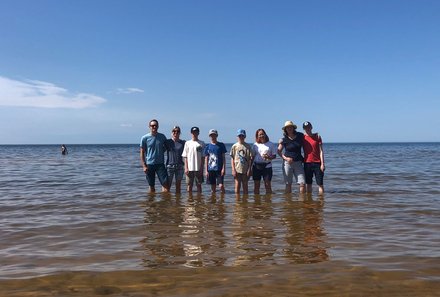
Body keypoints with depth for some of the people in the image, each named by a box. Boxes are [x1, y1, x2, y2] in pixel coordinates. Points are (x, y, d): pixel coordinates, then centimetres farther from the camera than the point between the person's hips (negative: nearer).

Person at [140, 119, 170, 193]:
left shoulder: (162, 136, 3)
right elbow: (142, 153, -1)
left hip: (160, 164, 1)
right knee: (151, 186, 8)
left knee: (165, 183, -7)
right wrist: (144, 166, -7)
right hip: (149, 164, -1)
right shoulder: (145, 138, -3)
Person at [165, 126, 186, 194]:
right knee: (167, 186, -3)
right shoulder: (168, 142, 2)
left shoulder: (183, 143, 4)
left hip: (179, 166, 1)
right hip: (169, 165, -1)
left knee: (178, 186, 8)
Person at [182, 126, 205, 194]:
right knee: (189, 185, 3)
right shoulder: (187, 143, 6)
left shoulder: (201, 143, 4)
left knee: (199, 184, 5)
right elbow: (185, 156, 4)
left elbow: (203, 157, 3)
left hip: (198, 168, 0)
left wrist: (201, 168, -4)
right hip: (189, 168, 0)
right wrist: (186, 168, -4)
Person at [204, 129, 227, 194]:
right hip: (211, 169, 2)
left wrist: (223, 168, -6)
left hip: (219, 169, -2)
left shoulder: (221, 145, 3)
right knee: (213, 187, 8)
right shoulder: (208, 146, 7)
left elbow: (223, 157, 3)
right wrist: (206, 170, 3)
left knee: (221, 185, -11)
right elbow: (206, 159, 9)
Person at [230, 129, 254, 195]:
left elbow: (250, 159, 1)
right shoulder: (234, 146, 3)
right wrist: (233, 170, -4)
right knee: (237, 186, 2)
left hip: (245, 169, 0)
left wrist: (249, 169, -6)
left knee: (245, 186, 7)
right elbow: (232, 158, 3)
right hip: (237, 169, 0)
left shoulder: (248, 146, 1)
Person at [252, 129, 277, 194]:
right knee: (256, 186, 6)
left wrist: (269, 157, -17)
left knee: (268, 185, -2)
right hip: (256, 166, 2)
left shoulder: (271, 144, 4)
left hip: (267, 166, -2)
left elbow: (274, 156, 4)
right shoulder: (255, 145, 9)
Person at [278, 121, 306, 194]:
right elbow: (279, 151, 1)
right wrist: (285, 158, -15)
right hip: (288, 163, -2)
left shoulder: (300, 136, 3)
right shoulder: (283, 140, -2)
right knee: (288, 184, 4)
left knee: (302, 183, -6)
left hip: (298, 163, 2)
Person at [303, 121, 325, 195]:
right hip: (307, 163, 1)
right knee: (308, 184, 7)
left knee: (320, 184, 0)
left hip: (317, 163, -1)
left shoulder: (317, 136, 2)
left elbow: (321, 151, 0)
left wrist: (322, 163, -6)